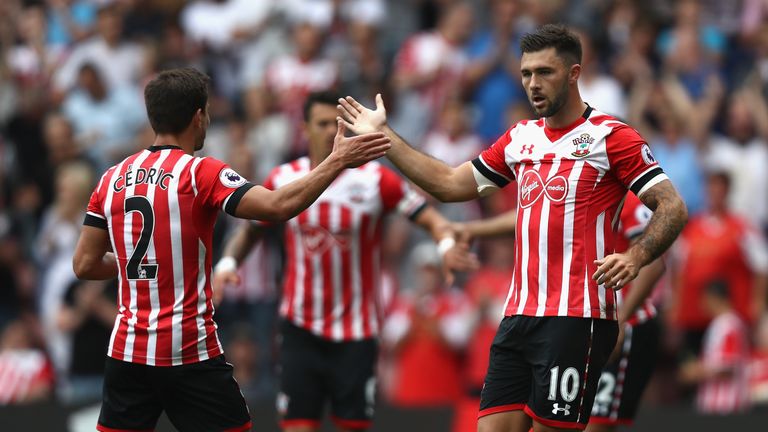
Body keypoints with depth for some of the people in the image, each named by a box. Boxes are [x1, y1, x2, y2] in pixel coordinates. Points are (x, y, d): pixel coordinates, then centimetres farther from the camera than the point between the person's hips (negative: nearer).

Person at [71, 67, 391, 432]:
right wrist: (337, 161, -13)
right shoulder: (201, 173, -9)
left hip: (127, 350, 5)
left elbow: (84, 264, 9)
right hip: (190, 354, -5)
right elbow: (278, 207, -21)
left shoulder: (112, 179, 6)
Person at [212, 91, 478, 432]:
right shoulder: (283, 180, 2)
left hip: (356, 332, -1)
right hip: (300, 328, 1)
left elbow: (429, 218, -5)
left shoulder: (374, 179, -5)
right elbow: (249, 230, 17)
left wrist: (447, 243, -25)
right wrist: (227, 263, -1)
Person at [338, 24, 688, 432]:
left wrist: (635, 256, -26)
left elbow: (672, 207, -9)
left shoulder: (610, 136, -4)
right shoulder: (520, 138, 15)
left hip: (576, 320, -6)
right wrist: (383, 135, 21)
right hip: (519, 317, 6)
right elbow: (450, 184, 23)